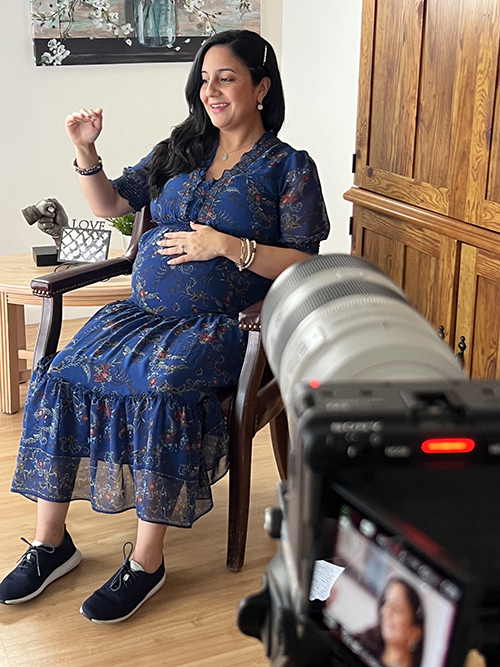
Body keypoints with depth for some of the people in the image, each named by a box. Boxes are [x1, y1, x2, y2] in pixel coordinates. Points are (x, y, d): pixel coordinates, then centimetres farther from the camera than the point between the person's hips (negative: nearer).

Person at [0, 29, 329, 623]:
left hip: (221, 324, -5)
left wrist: (227, 245, -17)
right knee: (59, 375, -18)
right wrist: (86, 153, 0)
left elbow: (303, 266, -6)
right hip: (143, 308, 5)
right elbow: (110, 205, 17)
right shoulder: (180, 150, 16)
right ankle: (50, 542, -6)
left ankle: (146, 562, -21)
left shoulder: (290, 167, 1)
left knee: (162, 387, -35)